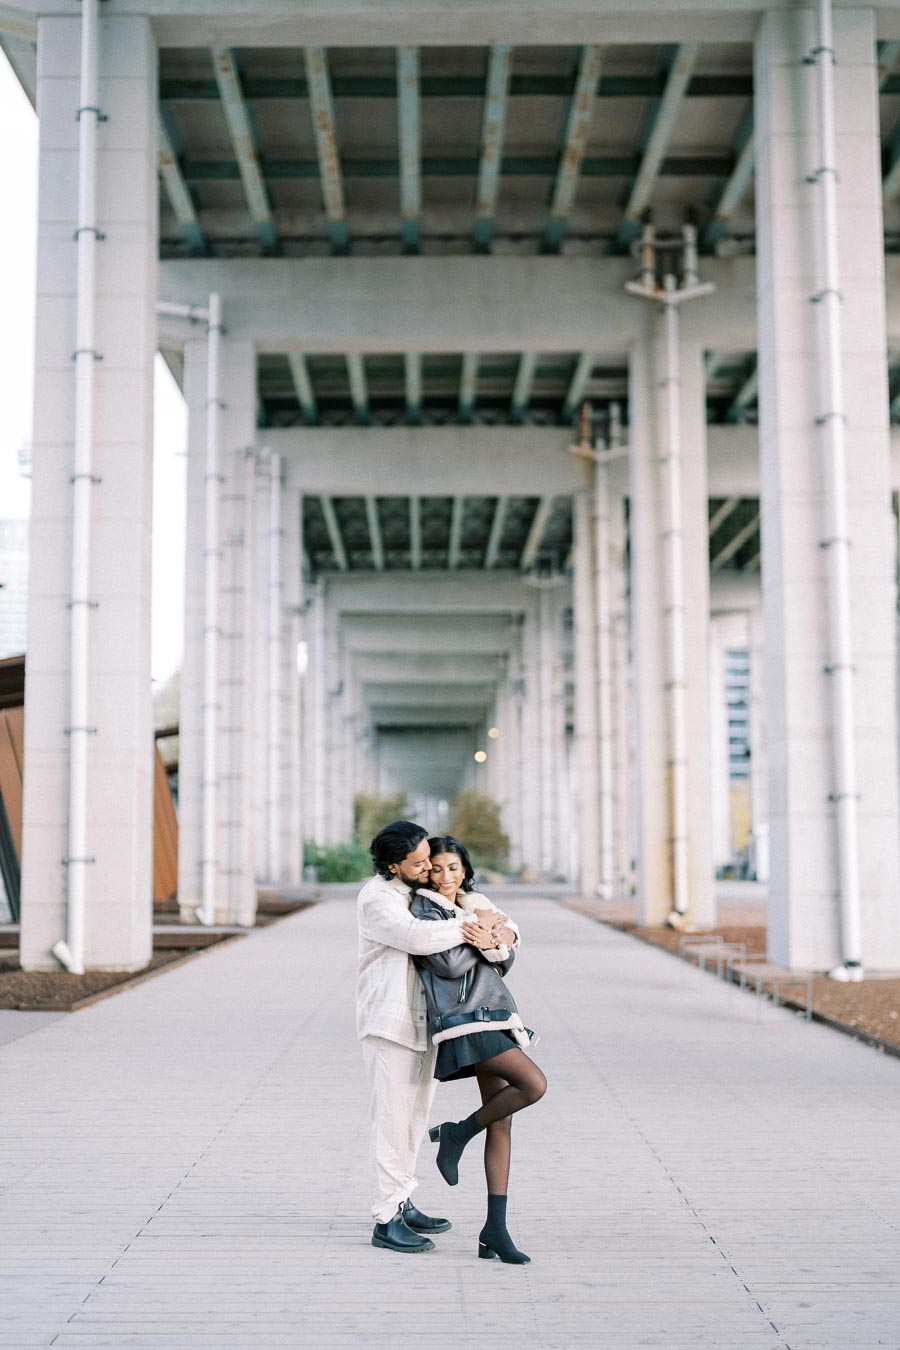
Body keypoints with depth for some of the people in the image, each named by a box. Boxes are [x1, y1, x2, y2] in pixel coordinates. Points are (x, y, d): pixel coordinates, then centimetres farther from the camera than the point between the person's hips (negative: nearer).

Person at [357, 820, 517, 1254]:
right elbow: (416, 937, -29)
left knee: (415, 1116, 15)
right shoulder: (377, 898, -13)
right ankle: (386, 1221, -3)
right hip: (389, 1019, -8)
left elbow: (484, 909, 11)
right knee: (393, 1118, -8)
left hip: (423, 1019, 8)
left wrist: (503, 932, -13)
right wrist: (474, 925, -21)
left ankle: (401, 1203, 26)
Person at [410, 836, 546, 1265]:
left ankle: (495, 1228, 4)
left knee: (502, 1121, 2)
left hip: (495, 1014, 7)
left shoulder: (476, 906, 20)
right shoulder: (423, 912, -1)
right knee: (533, 1084, -21)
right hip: (462, 1019, -7)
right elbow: (449, 965, -12)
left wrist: (487, 939, -6)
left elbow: (506, 959, 14)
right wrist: (477, 929, 0)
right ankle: (456, 1134, 0)